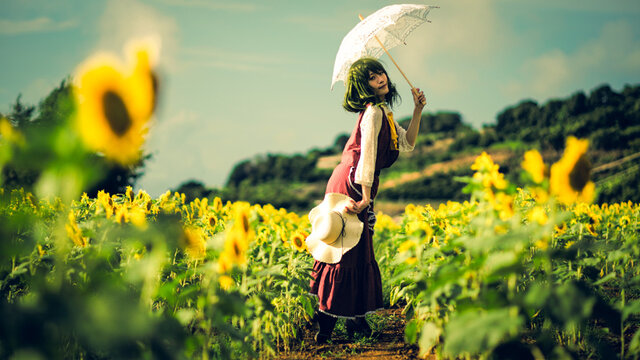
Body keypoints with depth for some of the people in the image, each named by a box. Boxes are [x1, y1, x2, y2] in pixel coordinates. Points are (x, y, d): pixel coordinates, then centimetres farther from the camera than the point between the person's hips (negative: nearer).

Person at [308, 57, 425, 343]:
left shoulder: (384, 112, 18)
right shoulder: (373, 112, -12)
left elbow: (407, 144, 16)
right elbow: (367, 154, -18)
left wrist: (418, 111, 8)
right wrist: (365, 198, -21)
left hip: (355, 186, 10)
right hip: (351, 184, -10)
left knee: (358, 251, 10)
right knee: (350, 250, -6)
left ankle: (354, 318, 15)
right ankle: (327, 317, 0)